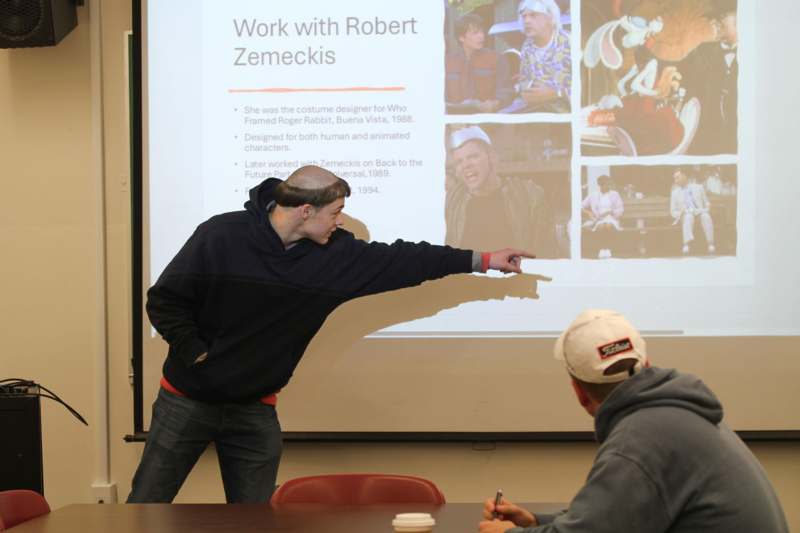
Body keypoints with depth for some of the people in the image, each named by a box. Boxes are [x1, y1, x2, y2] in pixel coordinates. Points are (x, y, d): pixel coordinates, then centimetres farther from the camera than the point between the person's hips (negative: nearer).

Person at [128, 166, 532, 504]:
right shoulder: (220, 236, -19)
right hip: (187, 399, -3)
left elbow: (399, 260, 0)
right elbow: (163, 301, -12)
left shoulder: (334, 254, -6)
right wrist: (196, 354, -17)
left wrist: (483, 260, 2)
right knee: (146, 502, 4)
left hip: (255, 409, 4)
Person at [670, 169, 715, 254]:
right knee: (689, 216, -39)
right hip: (686, 215, -1)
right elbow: (673, 211, 17)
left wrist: (706, 210, -3)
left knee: (705, 216, -36)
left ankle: (710, 244, -47)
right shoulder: (675, 193, 18)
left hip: (700, 213, 1)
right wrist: (680, 214, -5)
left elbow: (707, 203, 21)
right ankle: (687, 244, -59)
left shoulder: (698, 187, 18)